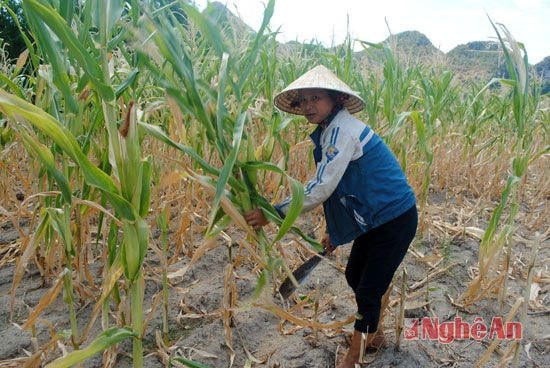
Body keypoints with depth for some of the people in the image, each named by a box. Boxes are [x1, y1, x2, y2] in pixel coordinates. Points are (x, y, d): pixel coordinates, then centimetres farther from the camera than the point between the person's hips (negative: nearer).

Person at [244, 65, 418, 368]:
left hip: (395, 219, -9)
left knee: (369, 290, 3)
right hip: (375, 218, 9)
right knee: (354, 276, 20)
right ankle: (373, 333, 44)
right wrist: (334, 231, 19)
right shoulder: (329, 131, 6)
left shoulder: (342, 129, -24)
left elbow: (321, 188, -29)